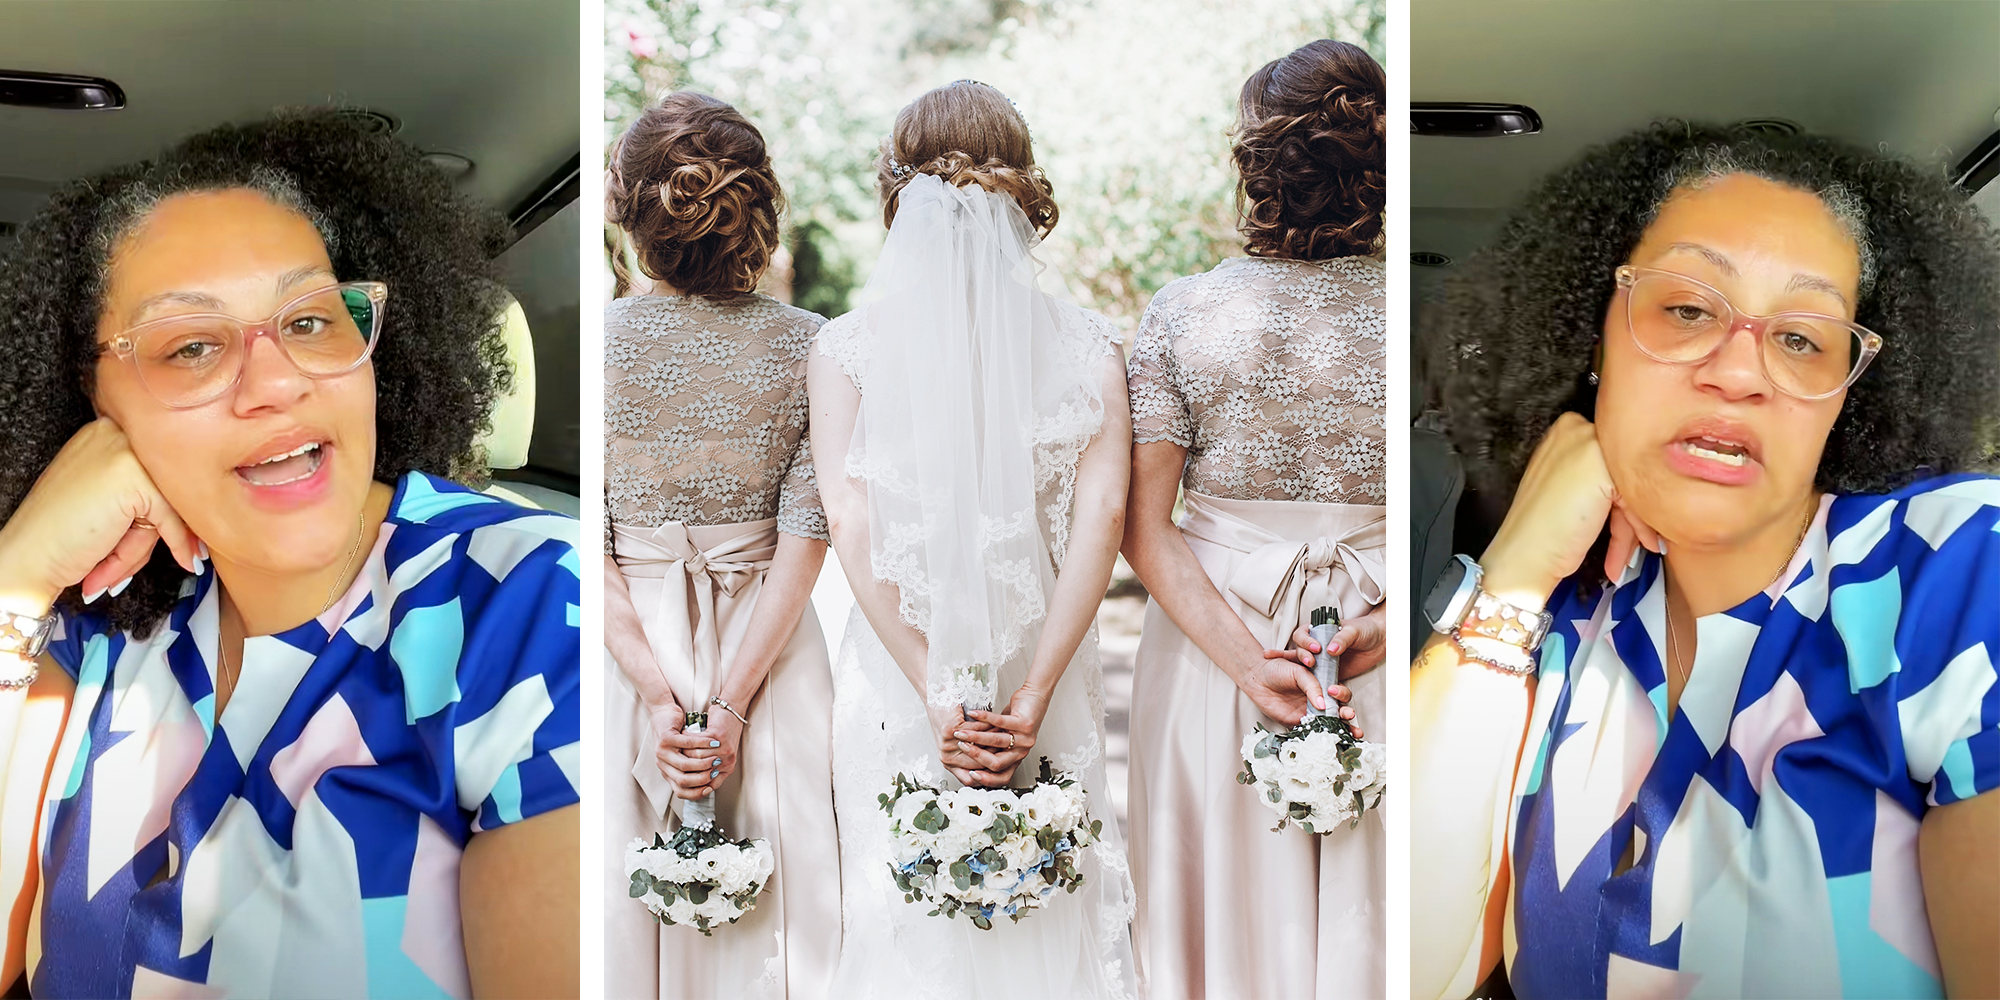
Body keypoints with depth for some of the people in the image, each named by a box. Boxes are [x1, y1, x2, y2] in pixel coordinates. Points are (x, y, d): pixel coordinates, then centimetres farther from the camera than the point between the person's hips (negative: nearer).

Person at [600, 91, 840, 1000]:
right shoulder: (803, 344, -7)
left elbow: (584, 553, -10)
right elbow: (804, 544, -10)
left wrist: (661, 695, -11)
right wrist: (731, 702, -11)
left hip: (627, 648, 0)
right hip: (767, 646, 1)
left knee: (630, 892, 12)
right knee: (773, 886, 12)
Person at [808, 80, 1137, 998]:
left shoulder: (844, 347, -4)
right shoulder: (1087, 346, -3)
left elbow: (849, 523, -12)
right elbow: (1101, 519, -12)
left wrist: (937, 697, -14)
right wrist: (1030, 699, -15)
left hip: (898, 673, 0)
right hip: (1043, 666, 1)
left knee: (904, 923, 13)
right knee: (1048, 921, 14)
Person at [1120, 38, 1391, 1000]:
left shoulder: (1181, 312, -8)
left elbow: (1142, 529, -10)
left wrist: (1247, 661, -13)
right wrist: (1383, 622, -13)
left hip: (1210, 631, 0)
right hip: (1374, 663, 0)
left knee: (1224, 913, 14)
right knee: (1361, 913, 14)